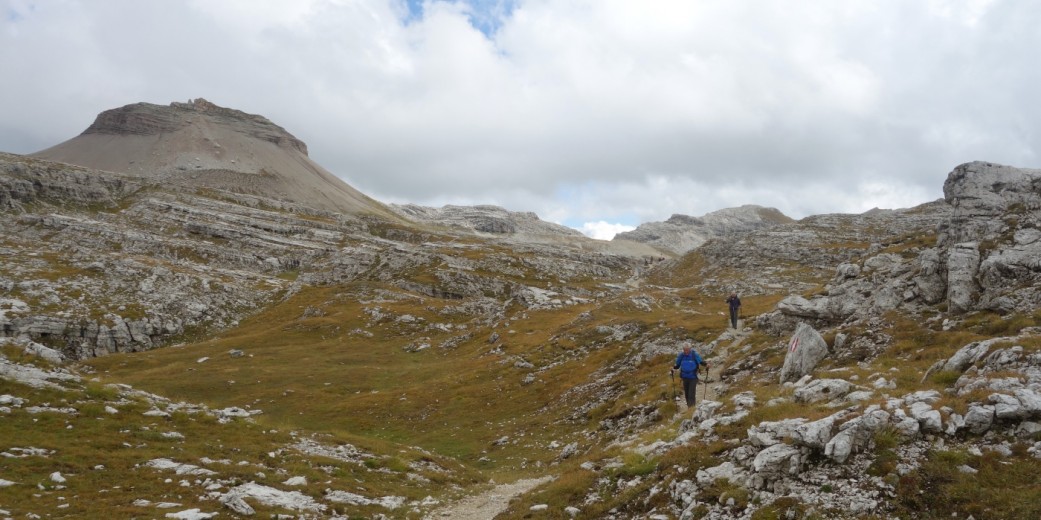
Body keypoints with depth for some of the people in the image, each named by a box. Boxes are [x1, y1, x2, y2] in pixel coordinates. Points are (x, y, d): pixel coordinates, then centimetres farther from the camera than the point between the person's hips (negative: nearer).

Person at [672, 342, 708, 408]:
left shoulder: (694, 355, -10)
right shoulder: (681, 355, -2)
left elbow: (701, 361, 1)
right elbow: (677, 364, 8)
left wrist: (706, 364, -18)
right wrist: (674, 368, -12)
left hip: (693, 378, -3)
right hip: (685, 377, 4)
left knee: (691, 394, -11)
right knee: (686, 394, 10)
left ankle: (691, 407, -8)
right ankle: (689, 406, 25)